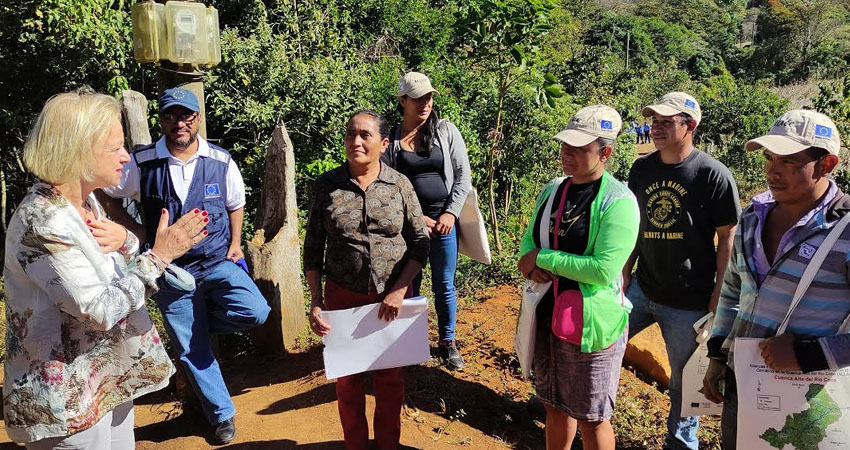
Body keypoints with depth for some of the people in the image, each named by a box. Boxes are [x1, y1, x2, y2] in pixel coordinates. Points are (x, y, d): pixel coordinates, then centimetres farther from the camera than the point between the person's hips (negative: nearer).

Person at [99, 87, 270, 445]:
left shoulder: (221, 161, -3)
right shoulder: (141, 163, -7)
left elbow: (235, 204, 13)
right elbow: (105, 197, 5)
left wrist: (235, 245, 8)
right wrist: (138, 233, -4)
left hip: (218, 263, 1)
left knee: (256, 312, -23)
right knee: (193, 351, 8)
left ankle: (199, 319, 9)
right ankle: (223, 416, 29)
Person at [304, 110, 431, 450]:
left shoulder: (400, 185, -4)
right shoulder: (327, 185, -4)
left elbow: (420, 241, -2)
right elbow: (313, 248, 1)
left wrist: (399, 291, -12)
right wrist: (316, 301, -4)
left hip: (392, 297, 0)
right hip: (343, 296, 0)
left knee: (390, 376, 14)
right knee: (348, 378, 13)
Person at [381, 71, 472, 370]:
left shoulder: (446, 131, 1)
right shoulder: (391, 138, -1)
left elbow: (463, 176, 2)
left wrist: (450, 213, -7)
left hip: (443, 219, 1)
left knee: (444, 285, 10)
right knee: (409, 285, 9)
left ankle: (447, 342, 27)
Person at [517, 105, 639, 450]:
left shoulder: (618, 201, -16)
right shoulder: (552, 190, 6)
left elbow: (604, 269, -24)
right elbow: (529, 240, 12)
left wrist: (543, 259, -18)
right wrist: (530, 263, -11)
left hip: (592, 322, -6)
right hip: (548, 316, 7)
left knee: (591, 417, 10)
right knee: (556, 405, 22)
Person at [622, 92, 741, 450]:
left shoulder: (714, 175, -11)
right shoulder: (641, 169, 3)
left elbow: (728, 237, -7)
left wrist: (719, 293, -8)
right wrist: (623, 276, 8)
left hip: (689, 302, -4)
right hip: (642, 290, 5)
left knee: (684, 379, 10)